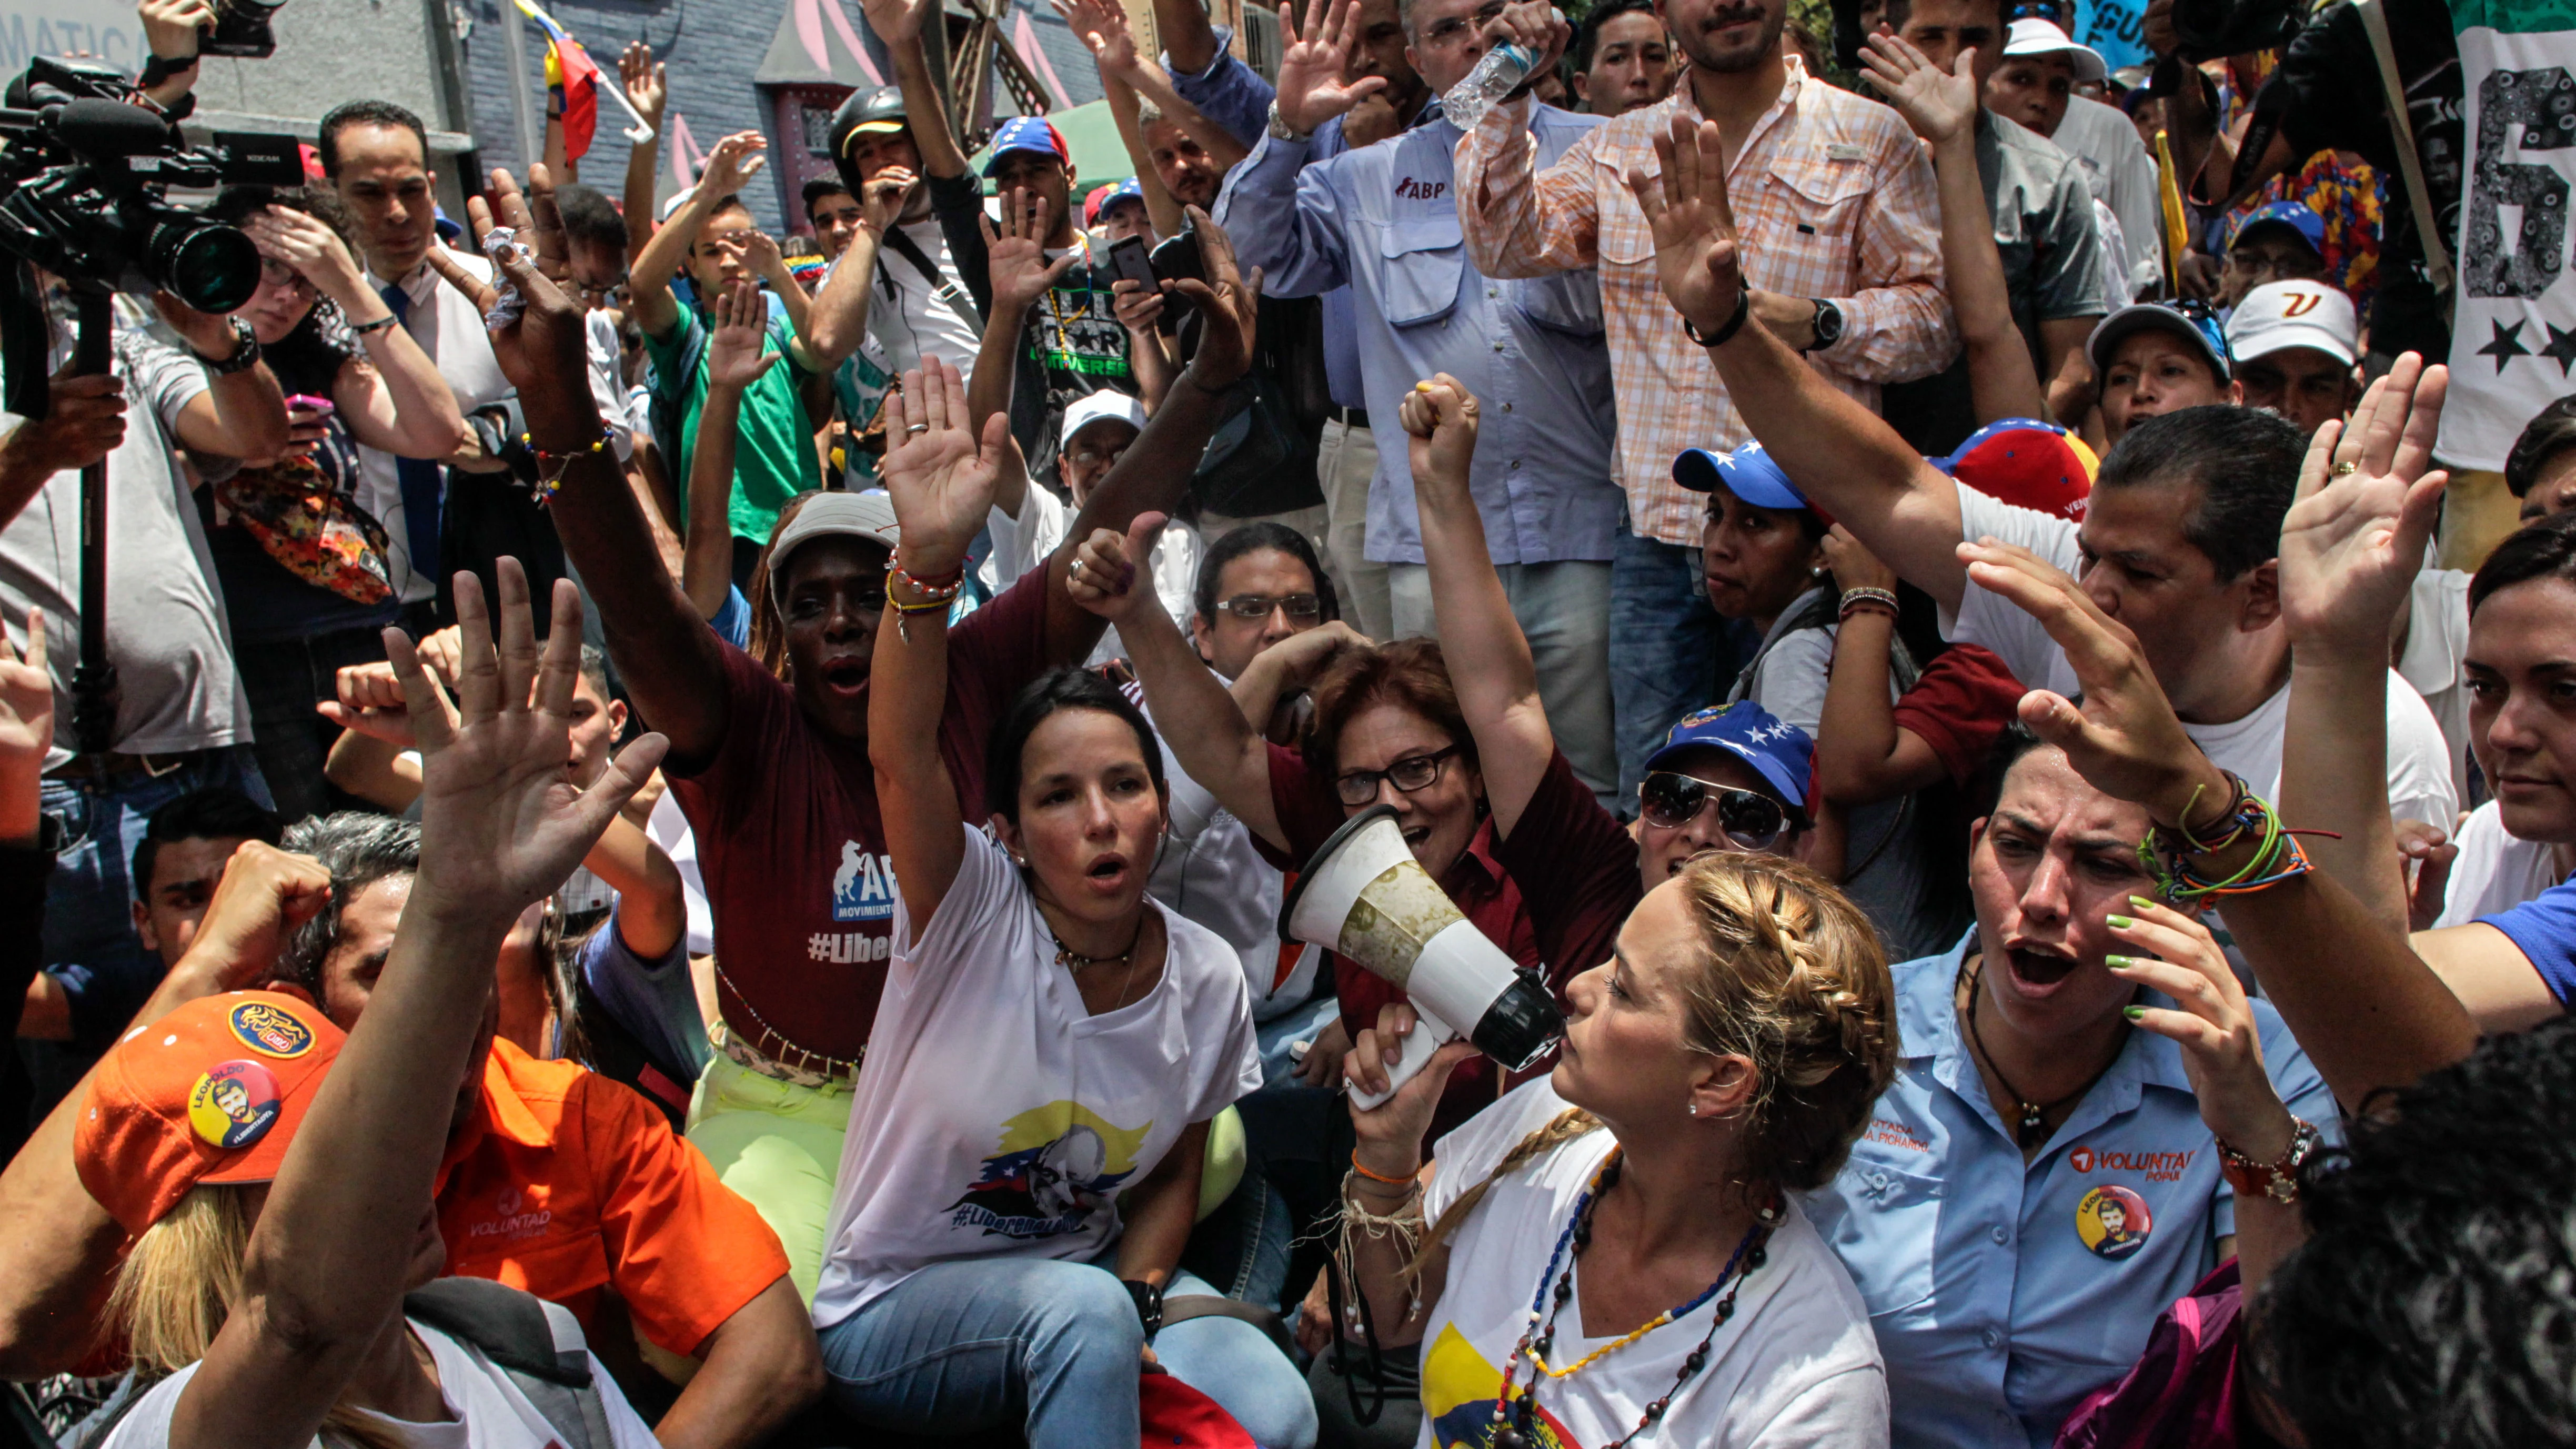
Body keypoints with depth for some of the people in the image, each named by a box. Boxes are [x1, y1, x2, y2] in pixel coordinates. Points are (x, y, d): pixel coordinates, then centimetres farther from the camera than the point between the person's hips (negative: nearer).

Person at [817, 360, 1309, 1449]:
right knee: (1078, 1307, -36)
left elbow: (1171, 1176, 6)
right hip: (891, 1313, -4)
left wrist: (1137, 1298, -13)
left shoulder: (1206, 978, -7)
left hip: (1089, 1286, 4)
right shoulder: (974, 913, -18)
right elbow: (901, 760, -38)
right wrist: (928, 563, -54)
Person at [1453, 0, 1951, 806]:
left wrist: (1812, 322, -18)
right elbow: (1506, 245, 3)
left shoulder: (1868, 139, 3)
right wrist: (1506, 100, -6)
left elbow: (1938, 313, -1)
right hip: (1655, 534, 3)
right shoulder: (1620, 150, 14)